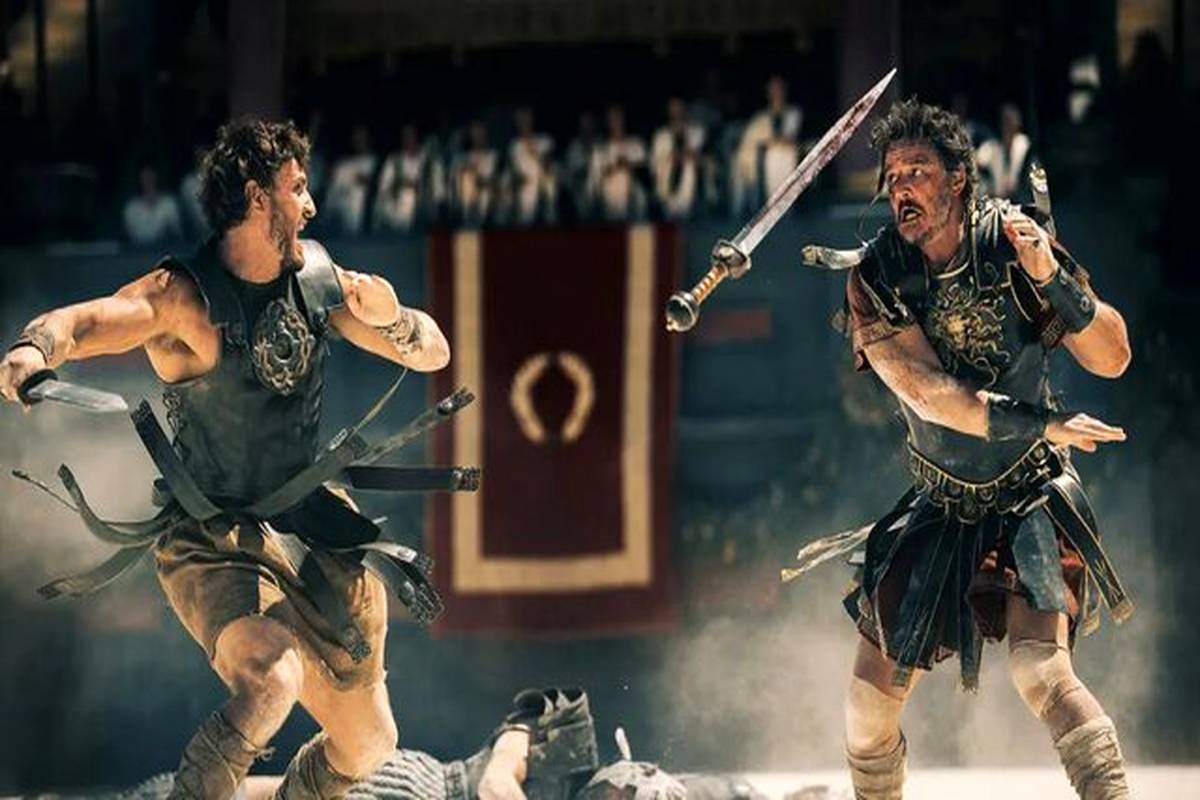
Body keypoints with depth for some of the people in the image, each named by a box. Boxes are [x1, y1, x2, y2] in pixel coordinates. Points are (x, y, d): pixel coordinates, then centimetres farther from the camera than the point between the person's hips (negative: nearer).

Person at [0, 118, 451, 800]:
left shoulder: (319, 279, 1)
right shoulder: (185, 297, -18)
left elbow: (433, 353, 8)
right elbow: (87, 320, -36)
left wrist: (389, 317, -15)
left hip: (310, 530, 7)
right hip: (213, 541, -7)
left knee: (367, 743, 15)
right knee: (270, 681, -35)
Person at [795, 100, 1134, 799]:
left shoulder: (1013, 246, -11)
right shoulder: (876, 281, -9)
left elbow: (1113, 358, -13)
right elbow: (927, 393, -20)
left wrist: (1054, 279, -29)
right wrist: (1040, 422, -27)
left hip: (1031, 500, -3)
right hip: (939, 507, 3)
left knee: (1040, 671, -26)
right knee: (872, 698, 5)